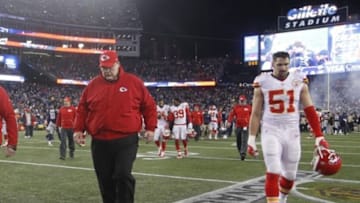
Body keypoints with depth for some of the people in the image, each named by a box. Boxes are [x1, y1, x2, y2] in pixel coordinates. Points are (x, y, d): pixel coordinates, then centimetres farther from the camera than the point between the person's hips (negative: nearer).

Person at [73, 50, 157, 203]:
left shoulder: (134, 82, 0)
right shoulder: (93, 85, 7)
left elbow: (149, 106, 4)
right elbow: (82, 109, 13)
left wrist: (150, 128, -2)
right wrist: (78, 129, 3)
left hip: (126, 140, -3)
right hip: (100, 142, 3)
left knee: (123, 175, -13)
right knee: (105, 179, 10)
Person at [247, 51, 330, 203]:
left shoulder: (299, 81, 2)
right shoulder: (263, 83, -2)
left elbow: (309, 110, 2)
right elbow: (256, 114, 1)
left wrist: (319, 136, -2)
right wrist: (251, 139, -2)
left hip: (292, 133, 2)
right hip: (271, 132, -2)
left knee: (290, 176, 11)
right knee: (273, 173, -12)